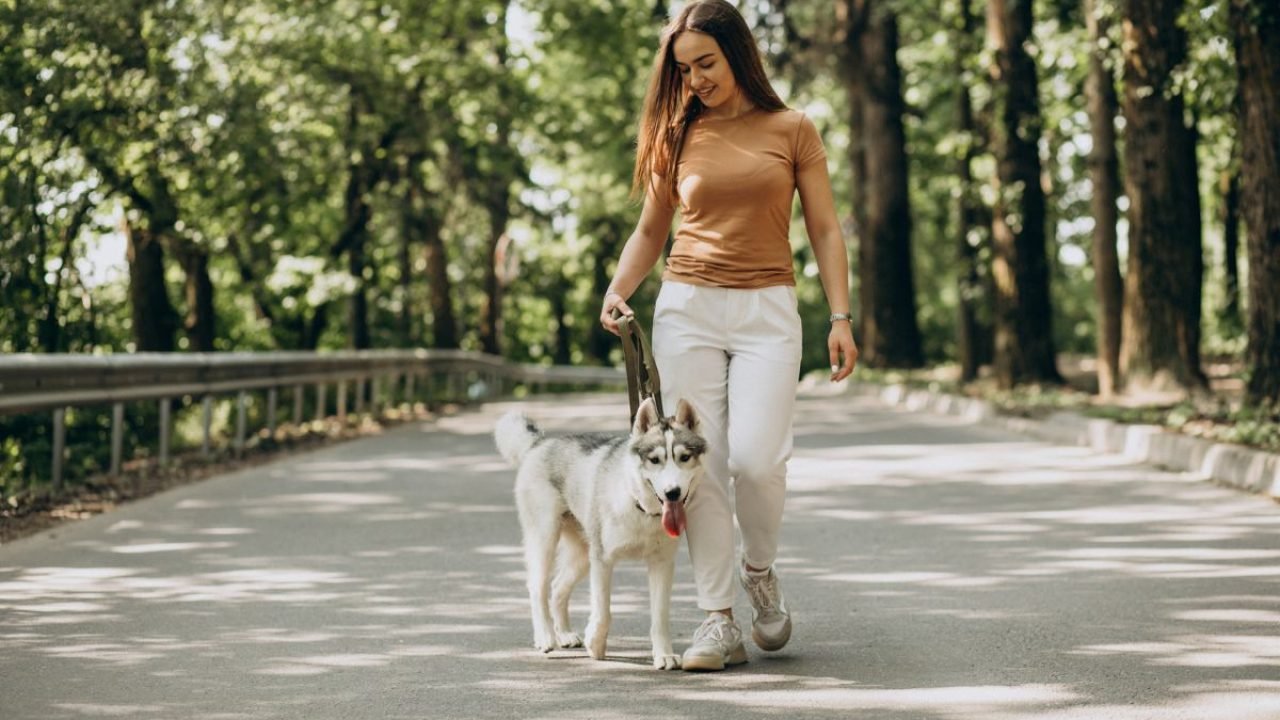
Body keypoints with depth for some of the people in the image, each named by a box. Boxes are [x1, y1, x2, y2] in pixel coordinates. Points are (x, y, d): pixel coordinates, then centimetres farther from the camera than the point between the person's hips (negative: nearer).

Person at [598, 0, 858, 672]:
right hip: (687, 307, 2)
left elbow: (824, 230, 5)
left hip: (765, 311, -2)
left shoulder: (791, 130, 4)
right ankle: (719, 621, 2)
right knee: (699, 462, -4)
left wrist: (841, 318, -4)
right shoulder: (678, 136, 9)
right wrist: (618, 290, -3)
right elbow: (650, 231, 15)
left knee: (755, 458, -16)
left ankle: (758, 568, 14)